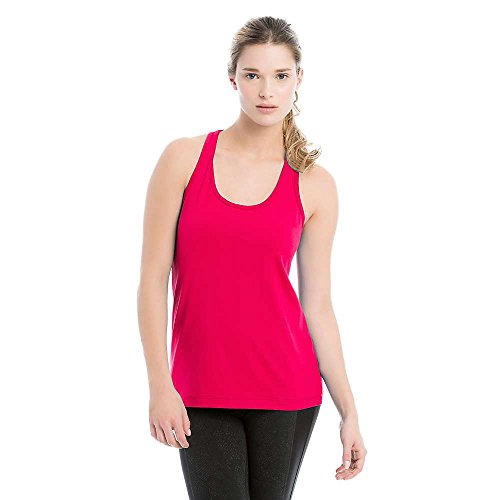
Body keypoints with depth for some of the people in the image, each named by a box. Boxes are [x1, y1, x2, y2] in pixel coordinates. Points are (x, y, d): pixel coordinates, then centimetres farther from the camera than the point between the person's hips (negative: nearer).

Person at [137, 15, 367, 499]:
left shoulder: (314, 186, 2)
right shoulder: (184, 159, -1)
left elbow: (317, 306, 5)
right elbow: (152, 281, -2)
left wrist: (348, 412, 3)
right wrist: (160, 386, -9)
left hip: (286, 389, 1)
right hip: (201, 394, -1)